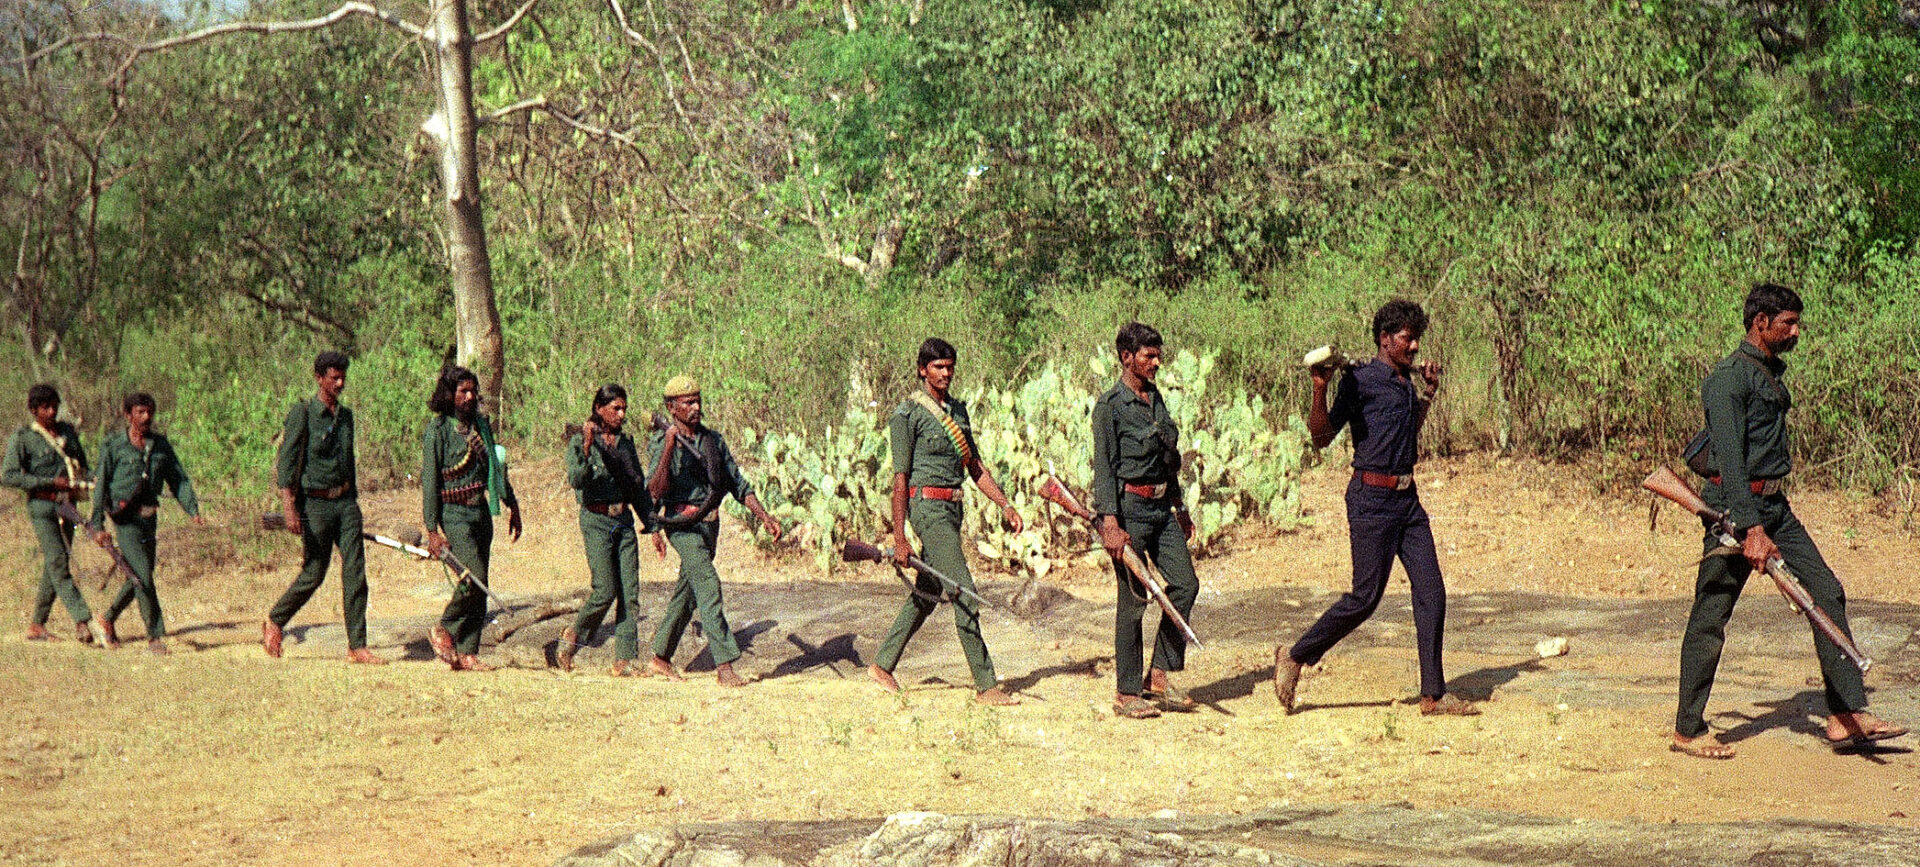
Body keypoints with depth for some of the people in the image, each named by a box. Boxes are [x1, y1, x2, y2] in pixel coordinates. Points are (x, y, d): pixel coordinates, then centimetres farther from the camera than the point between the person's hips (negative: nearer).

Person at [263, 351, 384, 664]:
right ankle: (274, 622, 25)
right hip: (315, 503, -5)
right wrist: (290, 510, -19)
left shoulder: (345, 415, 12)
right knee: (314, 573, 1)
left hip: (345, 501, 5)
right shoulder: (302, 414, -8)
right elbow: (287, 463, -12)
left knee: (355, 571, -4)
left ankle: (357, 646, -4)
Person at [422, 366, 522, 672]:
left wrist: (511, 505, 22)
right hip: (453, 514, -7)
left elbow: (495, 467, 23)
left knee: (479, 589, 4)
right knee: (474, 578, -18)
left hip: (481, 512, 7)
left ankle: (467, 653, 9)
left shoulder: (482, 425, 11)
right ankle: (442, 630, 4)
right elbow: (429, 480, -10)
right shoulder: (437, 429, -8)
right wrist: (432, 529, -13)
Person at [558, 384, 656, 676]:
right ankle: (572, 635, 13)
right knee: (605, 590, -13)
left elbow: (639, 488, 18)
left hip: (624, 521, 6)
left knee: (630, 592, -2)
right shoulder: (580, 441, -5)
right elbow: (576, 480, -20)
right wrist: (586, 449, -33)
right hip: (597, 522, -6)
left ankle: (625, 659, 1)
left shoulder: (625, 442, 13)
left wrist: (652, 526, 15)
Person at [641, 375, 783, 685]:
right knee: (708, 586, -18)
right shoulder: (661, 443, -8)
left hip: (709, 523, 7)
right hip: (682, 525, -7)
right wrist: (670, 445, -27)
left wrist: (764, 517, 5)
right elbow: (655, 491, -20)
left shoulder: (713, 439, 10)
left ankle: (661, 657, 26)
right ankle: (724, 665, -22)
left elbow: (737, 482, 14)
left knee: (687, 593, 13)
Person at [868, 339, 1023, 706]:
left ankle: (882, 665, 26)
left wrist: (1005, 505, 7)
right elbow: (900, 478, -9)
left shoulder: (958, 410, 15)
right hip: (928, 506, -8)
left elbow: (975, 466, 19)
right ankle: (986, 685, -9)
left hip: (953, 508, 8)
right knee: (965, 595, -11)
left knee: (928, 593, 14)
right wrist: (900, 539, -11)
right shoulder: (907, 413, -7)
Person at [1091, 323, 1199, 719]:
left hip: (1161, 506, 8)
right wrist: (1110, 523, -21)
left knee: (1184, 584, 0)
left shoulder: (1155, 397, 14)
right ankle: (1126, 694, 4)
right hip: (1129, 507, -8)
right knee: (1133, 599, -4)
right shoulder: (1110, 405, -10)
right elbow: (1103, 466, -14)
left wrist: (1180, 507, 23)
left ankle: (1158, 676, 9)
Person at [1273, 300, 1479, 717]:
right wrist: (1320, 390, -23)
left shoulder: (1406, 382, 15)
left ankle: (1433, 694, 4)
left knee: (1431, 591, 0)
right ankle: (1294, 658, 11)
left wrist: (1428, 393, 28)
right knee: (1365, 597, -7)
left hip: (1407, 498, 8)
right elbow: (1321, 437, -11)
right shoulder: (1361, 381, -9)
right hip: (1372, 498, -8)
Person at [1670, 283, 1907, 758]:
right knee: (1710, 617, -1)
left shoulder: (1772, 371, 15)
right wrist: (1752, 530, -28)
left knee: (1826, 592, 2)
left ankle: (1847, 716, 3)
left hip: (1774, 505, 9)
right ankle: (1688, 731, 9)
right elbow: (1730, 459, -22)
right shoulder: (1729, 378, -15)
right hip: (1736, 507, -9)